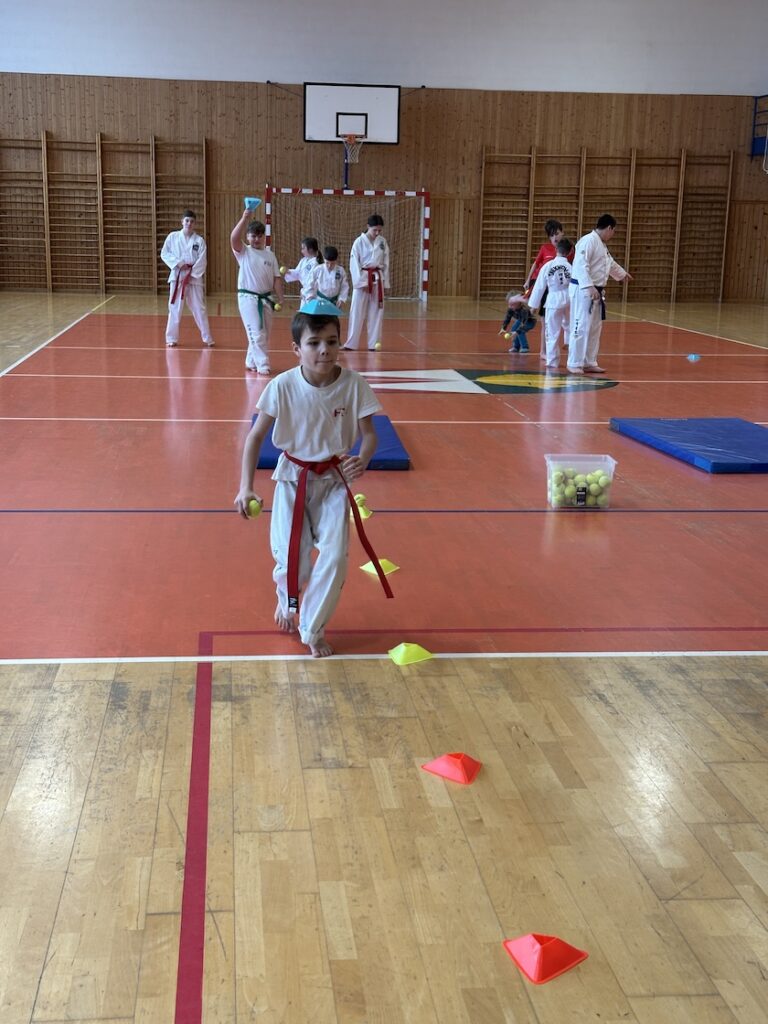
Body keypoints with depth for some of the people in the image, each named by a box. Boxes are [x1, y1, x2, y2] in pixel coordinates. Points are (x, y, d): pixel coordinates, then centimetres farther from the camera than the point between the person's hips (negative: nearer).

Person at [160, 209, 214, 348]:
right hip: (177, 276, 0)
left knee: (200, 309, 3)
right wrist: (178, 263, -12)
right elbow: (164, 254, 1)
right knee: (174, 309, 3)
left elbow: (202, 262, -4)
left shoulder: (199, 240, 0)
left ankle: (207, 338, 13)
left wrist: (191, 274, -12)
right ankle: (171, 338, 13)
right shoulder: (173, 237, 2)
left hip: (194, 278, 0)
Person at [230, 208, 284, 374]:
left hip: (265, 299, 5)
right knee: (257, 333, -11)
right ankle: (263, 365, -7)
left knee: (264, 333, 11)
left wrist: (280, 298, 1)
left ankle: (252, 362, 26)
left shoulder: (270, 255, 8)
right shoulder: (243, 252, -2)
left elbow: (277, 279, 8)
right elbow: (234, 238, -22)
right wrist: (244, 218, -25)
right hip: (248, 297, -5)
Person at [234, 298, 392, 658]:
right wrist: (246, 487, -16)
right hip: (293, 476, 0)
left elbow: (369, 433, -7)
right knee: (290, 557, 0)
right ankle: (288, 599, 39)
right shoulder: (283, 386, -18)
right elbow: (255, 436, -9)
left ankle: (312, 629, 12)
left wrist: (362, 460, -30)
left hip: (334, 479, 0)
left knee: (334, 556, -11)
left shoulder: (353, 385, -17)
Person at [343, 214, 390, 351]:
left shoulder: (382, 242, 5)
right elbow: (354, 263, -10)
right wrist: (361, 282, -14)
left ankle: (374, 342, 15)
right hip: (363, 278, -4)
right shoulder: (359, 242, -8)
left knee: (376, 311, 7)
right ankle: (351, 343, 3)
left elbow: (386, 263, 9)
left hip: (377, 279, 4)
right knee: (357, 311, -2)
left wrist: (385, 282, 5)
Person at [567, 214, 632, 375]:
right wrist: (589, 286, -32)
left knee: (594, 328, 13)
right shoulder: (588, 241, -15)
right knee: (581, 327, -10)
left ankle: (589, 363, 20)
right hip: (583, 290, -10)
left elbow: (610, 263, 36)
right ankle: (574, 364, -5)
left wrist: (623, 274, 51)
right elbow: (581, 265, -25)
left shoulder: (601, 245, 17)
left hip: (595, 291, 10)